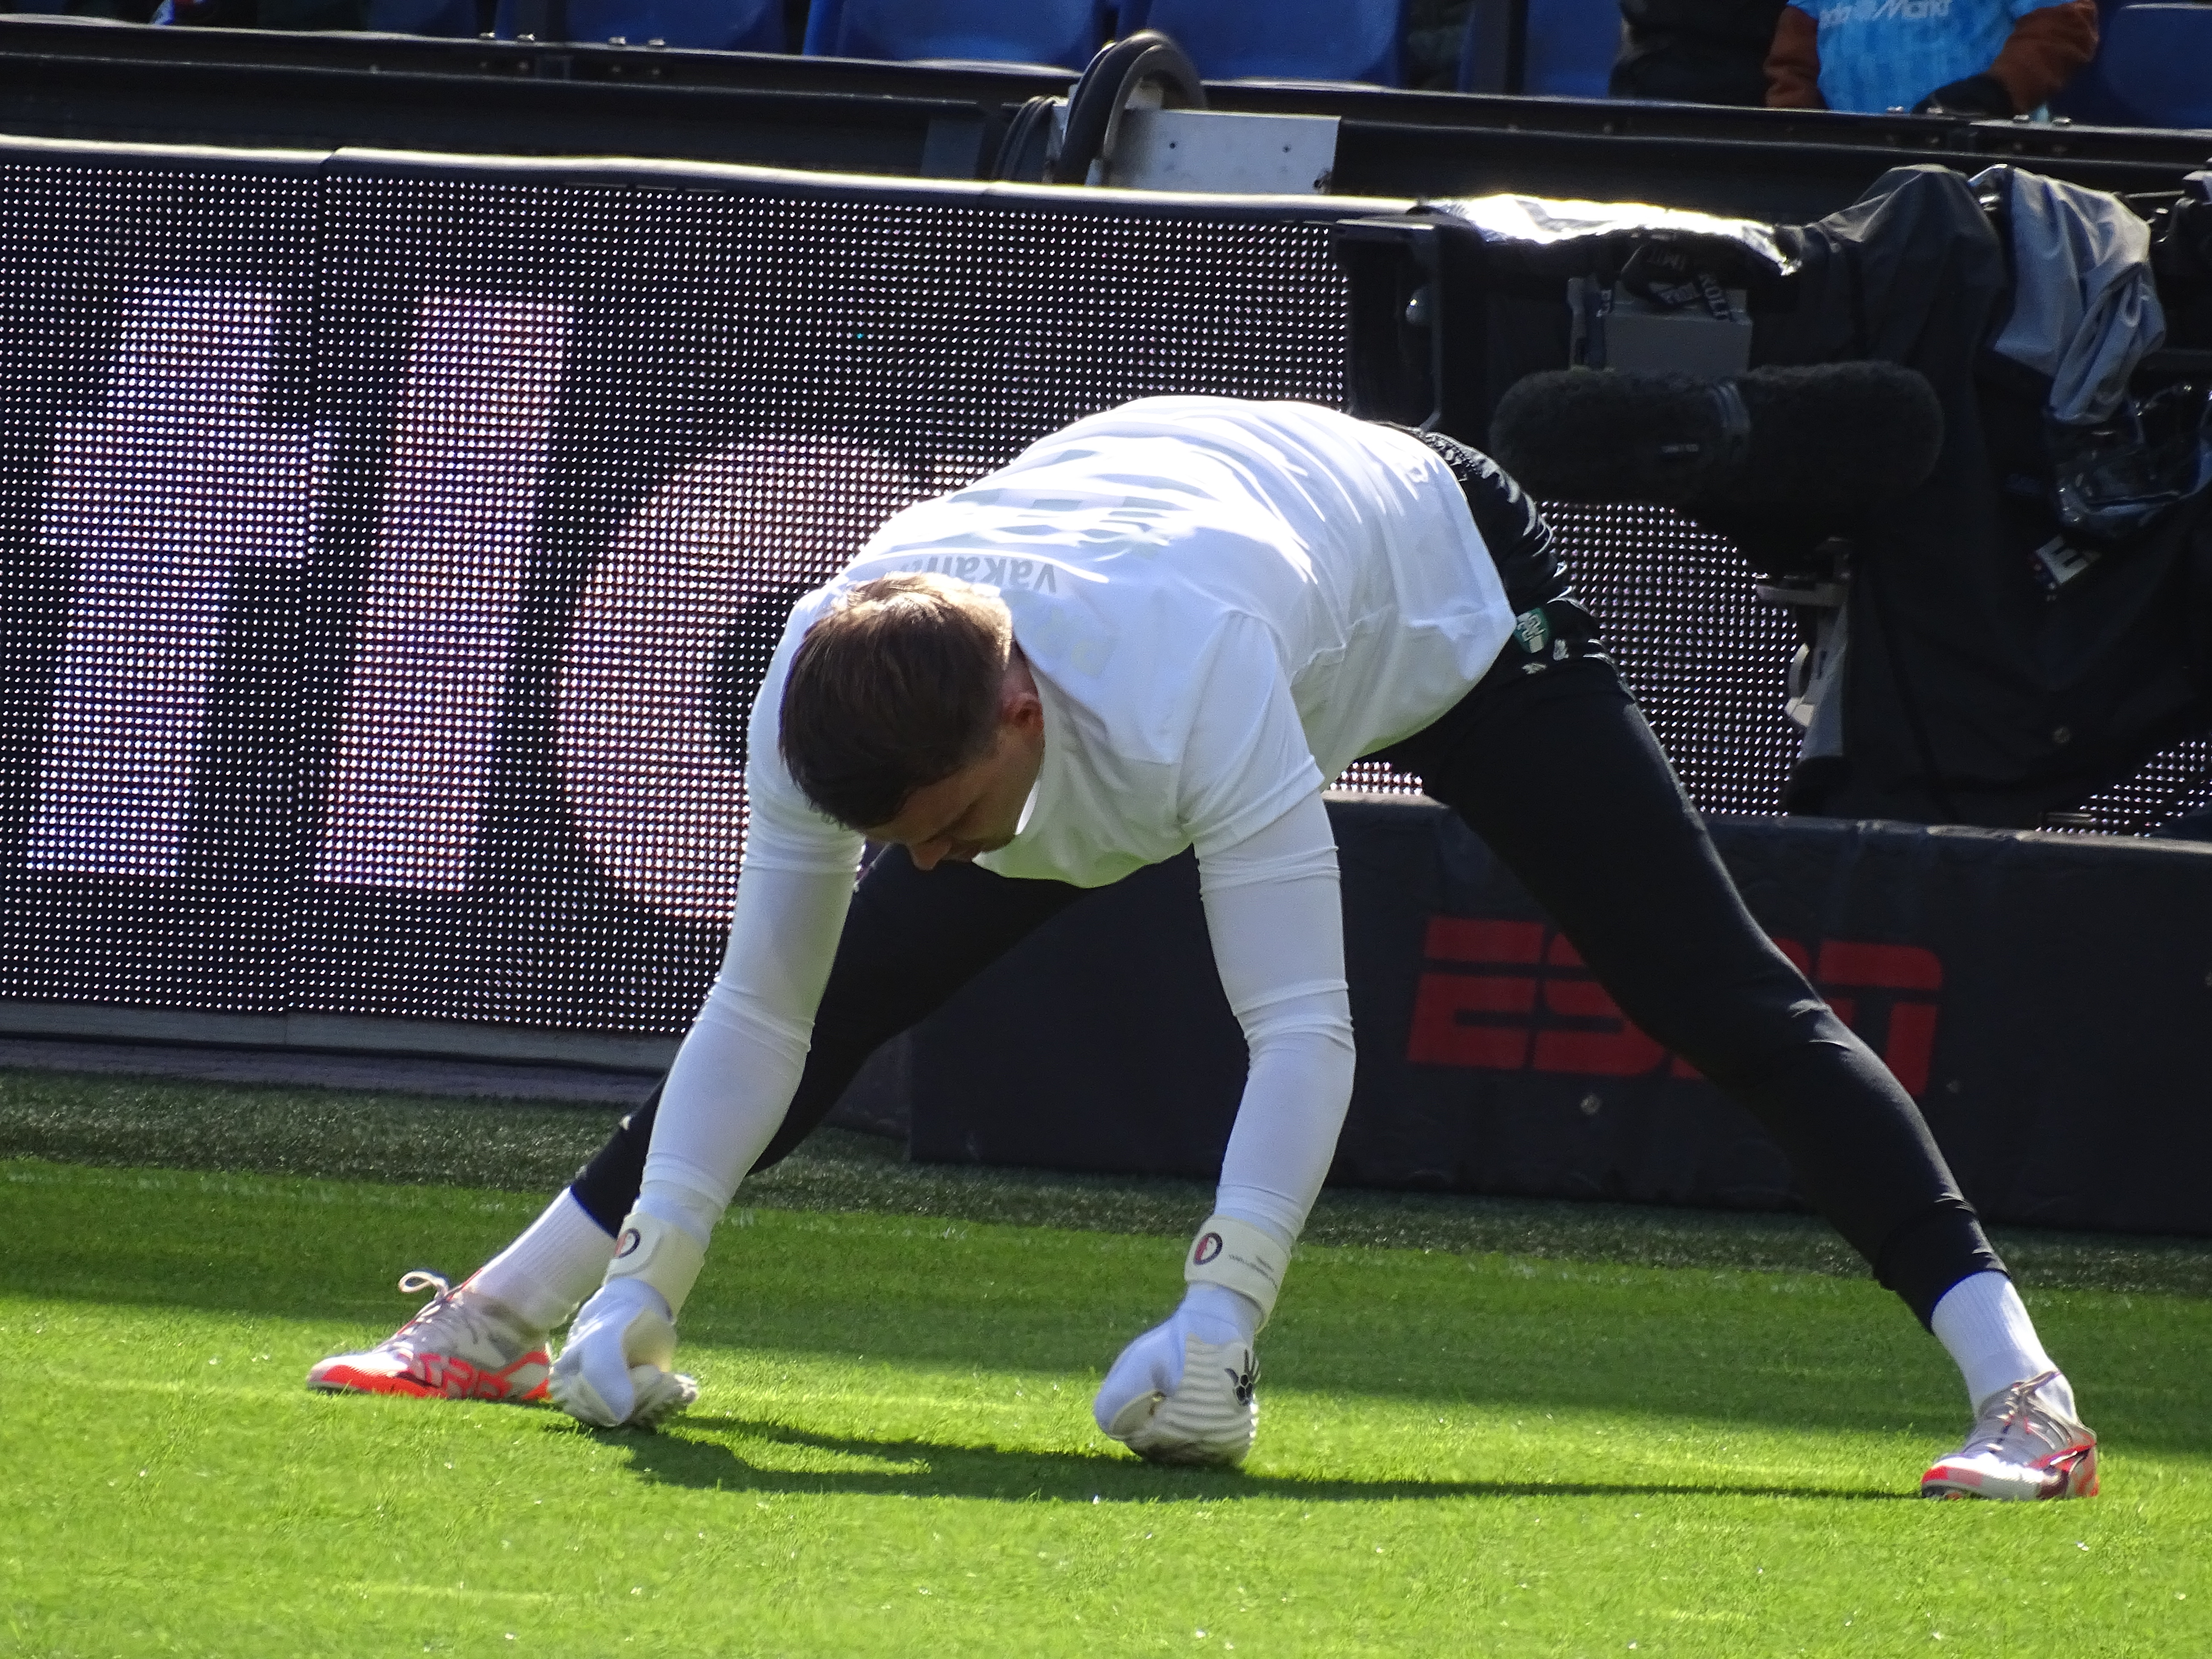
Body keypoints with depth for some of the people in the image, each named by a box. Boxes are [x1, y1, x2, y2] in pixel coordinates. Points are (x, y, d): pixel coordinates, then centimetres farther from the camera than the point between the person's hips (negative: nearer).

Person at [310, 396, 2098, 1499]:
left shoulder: (1193, 697, -48)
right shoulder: (829, 697, -32)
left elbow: (1303, 1032, -46)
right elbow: (759, 1007, -21)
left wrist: (1220, 1315, -55)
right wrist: (642, 1285, -28)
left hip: (1446, 585, -5)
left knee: (1729, 1005, -12)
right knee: (849, 995, 3)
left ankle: (2017, 1383, -15)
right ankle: (502, 1317, 16)